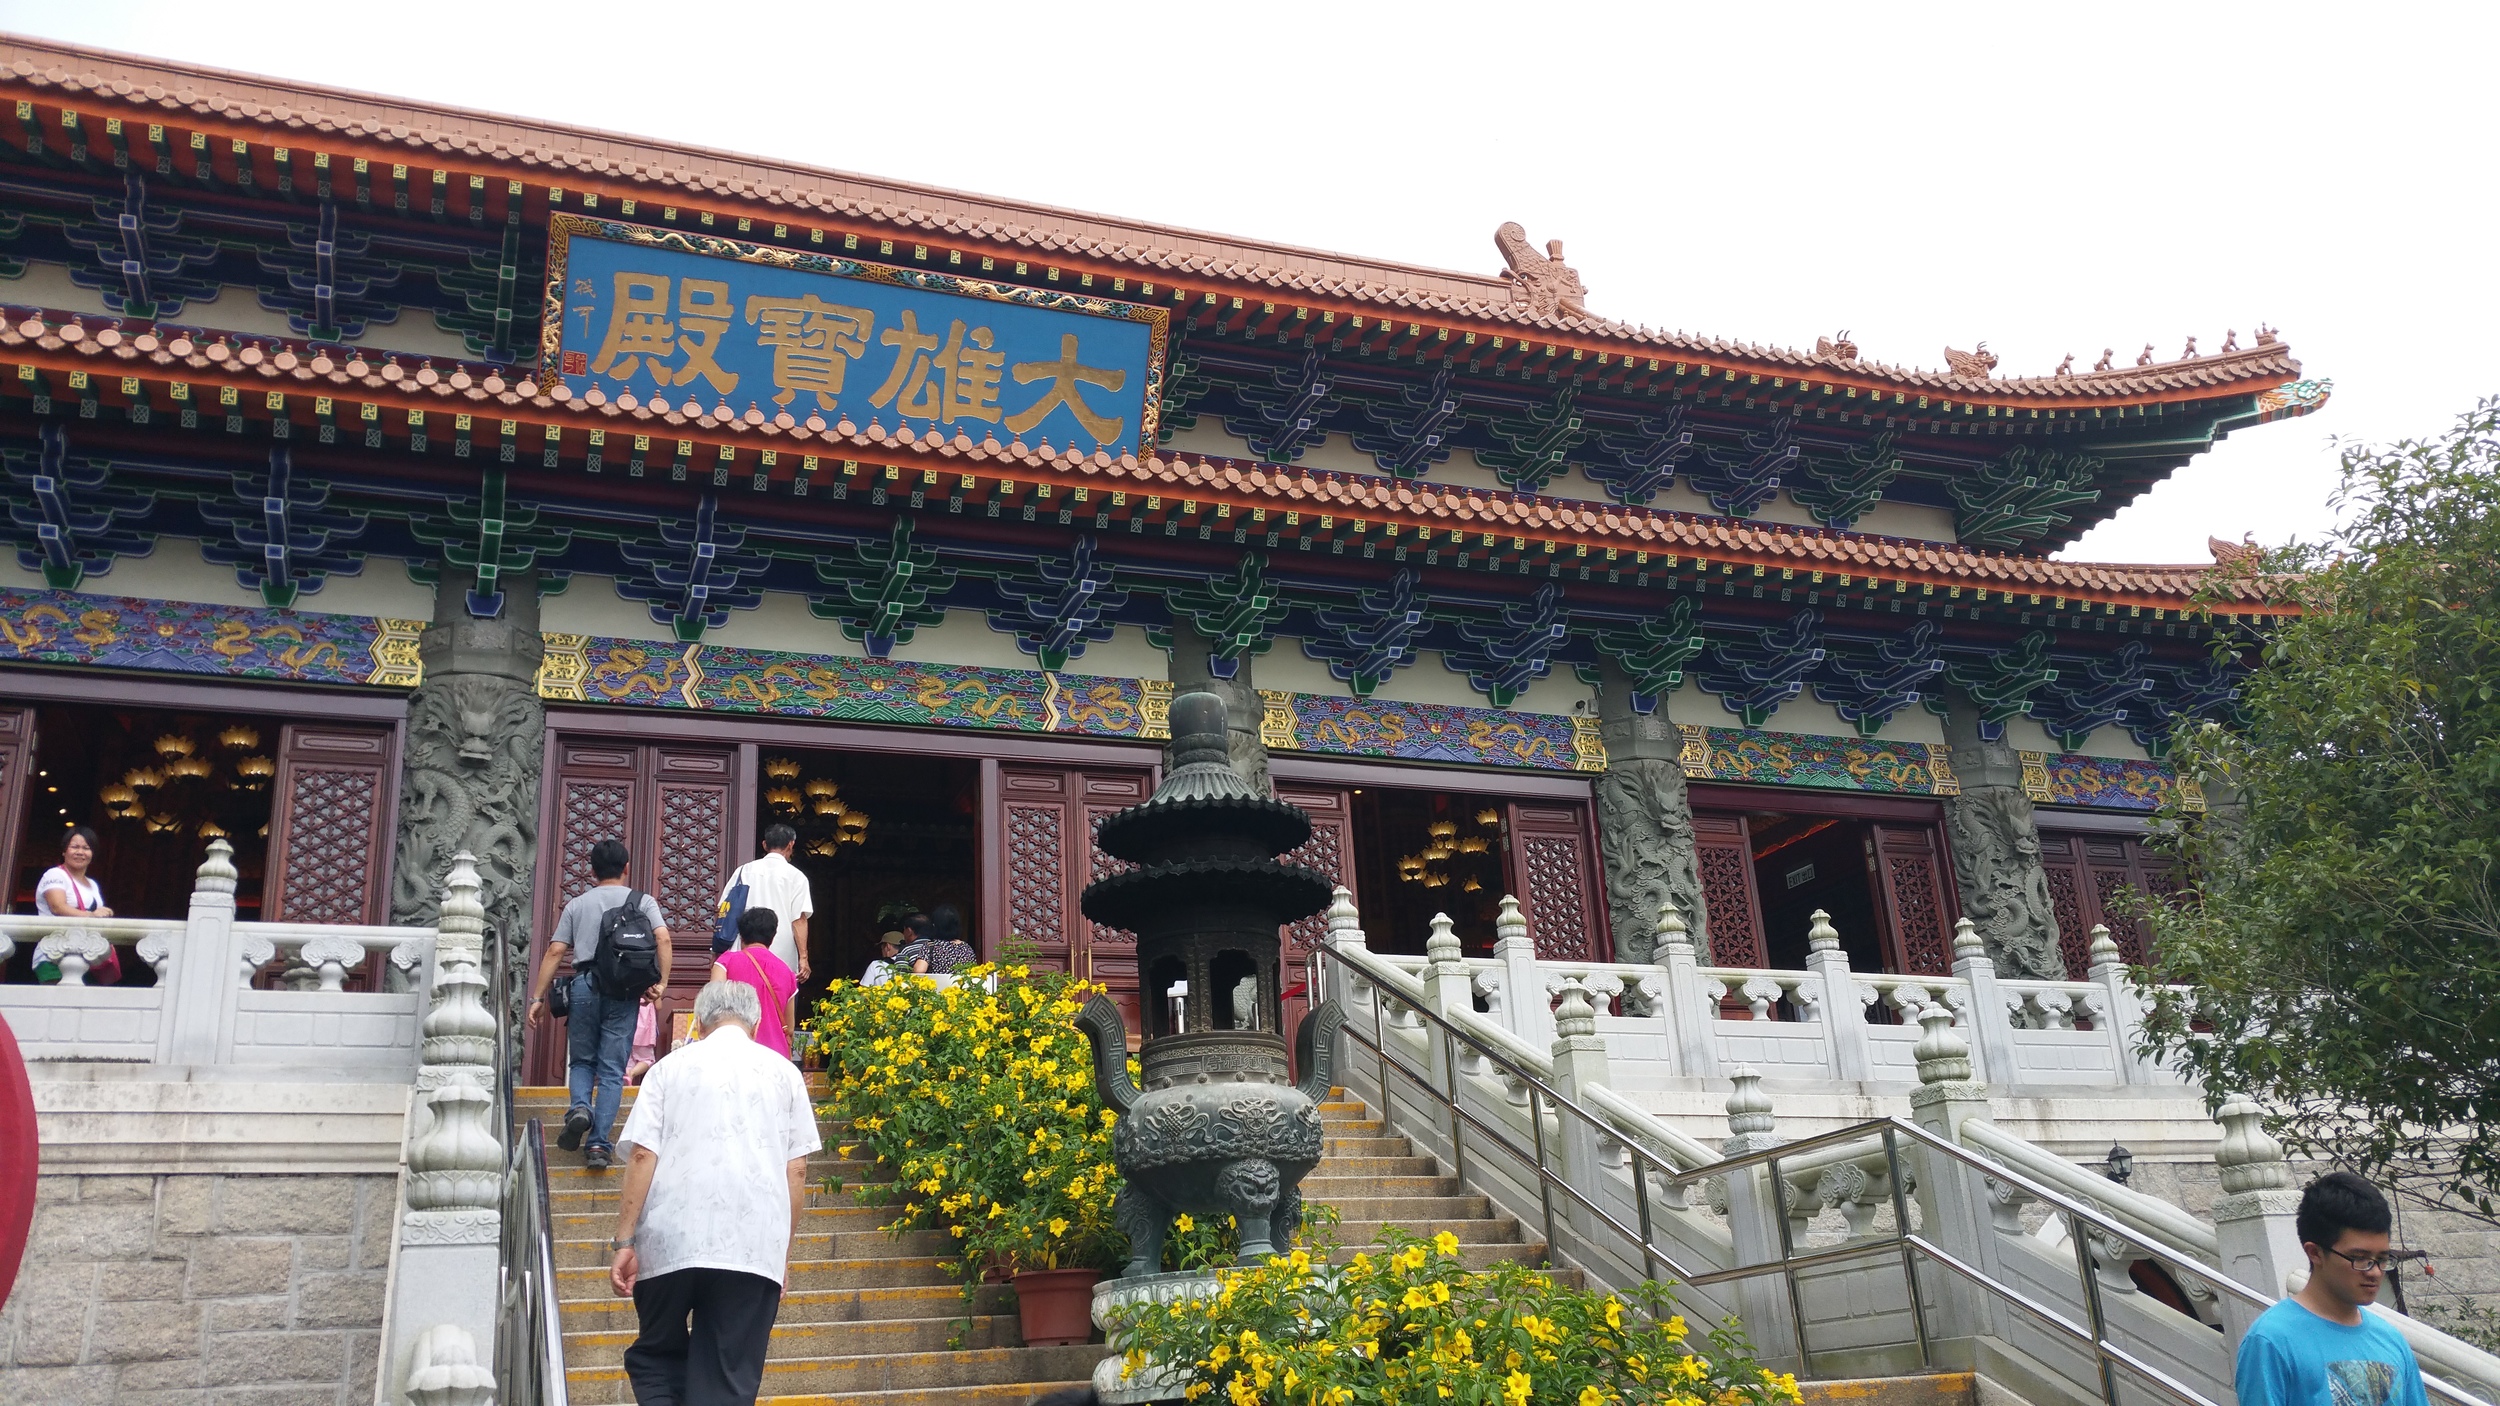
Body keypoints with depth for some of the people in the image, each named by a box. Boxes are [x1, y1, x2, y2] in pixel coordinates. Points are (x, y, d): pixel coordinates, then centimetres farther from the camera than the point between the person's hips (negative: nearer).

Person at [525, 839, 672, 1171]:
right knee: (612, 1070, 3)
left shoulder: (577, 904, 13)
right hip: (625, 990, -1)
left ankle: (581, 1107, -10)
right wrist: (661, 983, -5)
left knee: (583, 1060, 18)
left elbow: (555, 951, 7)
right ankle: (598, 1144, -4)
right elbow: (663, 938, -6)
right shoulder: (643, 901, 10)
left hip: (585, 984, 1)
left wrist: (538, 997, 8)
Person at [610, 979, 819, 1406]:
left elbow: (642, 1154, -1)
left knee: (656, 1358, 17)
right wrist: (783, 1249, 14)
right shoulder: (783, 1073, 10)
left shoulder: (672, 1066, 8)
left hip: (670, 1242, 0)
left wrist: (624, 1242, -1)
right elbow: (796, 1169, 7)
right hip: (754, 1248, 0)